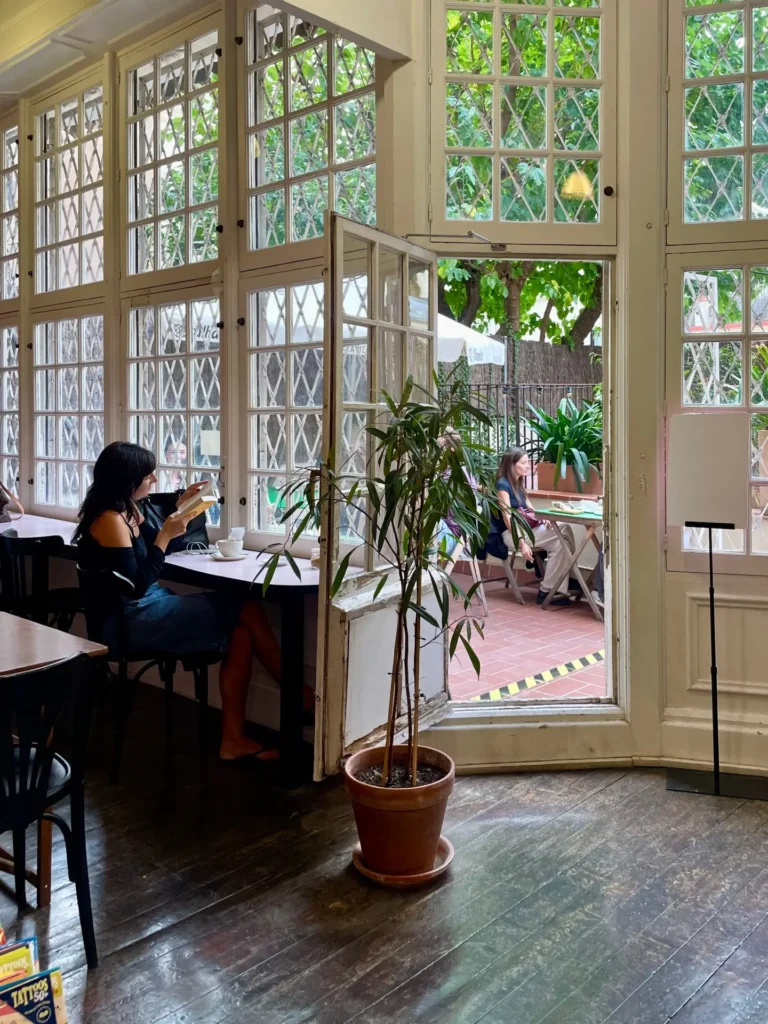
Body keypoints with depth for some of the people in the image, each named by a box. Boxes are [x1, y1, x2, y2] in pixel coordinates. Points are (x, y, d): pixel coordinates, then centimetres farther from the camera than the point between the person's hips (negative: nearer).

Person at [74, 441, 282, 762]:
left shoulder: (127, 510, 11)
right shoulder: (110, 520, -17)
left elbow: (153, 547, 26)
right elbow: (136, 586, -20)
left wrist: (181, 507, 15)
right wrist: (167, 535, -18)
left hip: (149, 606, 9)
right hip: (132, 619, -9)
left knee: (240, 630, -10)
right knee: (247, 610, -15)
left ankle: (233, 738, -8)